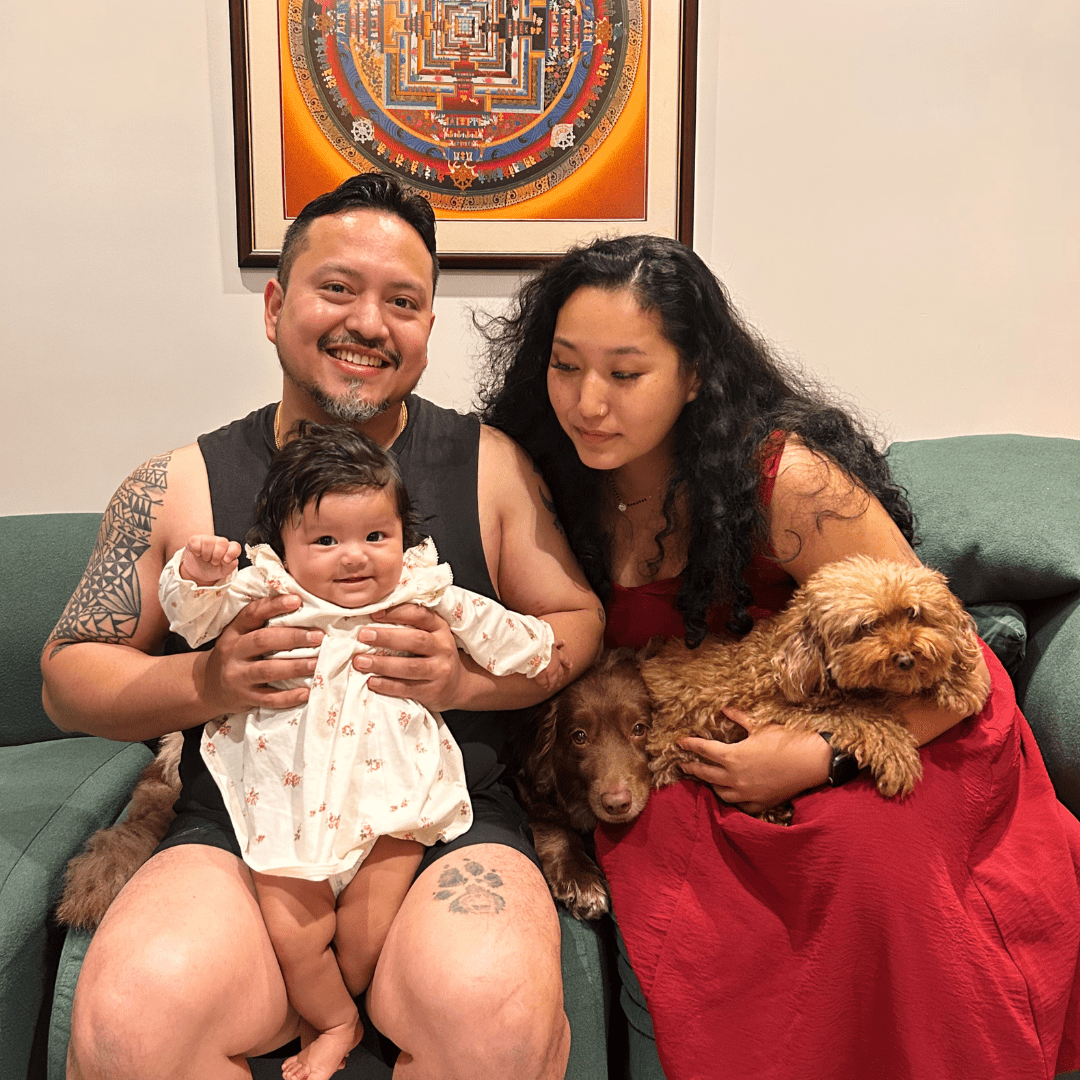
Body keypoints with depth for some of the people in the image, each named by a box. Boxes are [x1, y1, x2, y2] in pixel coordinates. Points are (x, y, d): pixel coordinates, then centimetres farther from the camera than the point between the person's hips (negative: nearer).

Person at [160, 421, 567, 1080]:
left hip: (387, 805, 0)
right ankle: (337, 1023, 27)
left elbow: (480, 622, 15)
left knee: (366, 938, 1)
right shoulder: (265, 591, -4)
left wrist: (534, 648, 25)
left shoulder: (422, 593, 1)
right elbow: (194, 618, -7)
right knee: (292, 934, -4)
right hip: (290, 806, 0)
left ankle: (329, 1018, 35)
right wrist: (198, 574, -27)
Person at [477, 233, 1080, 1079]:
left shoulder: (784, 480, -21)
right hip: (694, 772, 4)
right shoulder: (567, 484, -5)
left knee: (864, 854, -33)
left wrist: (822, 758, -23)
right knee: (662, 858, -26)